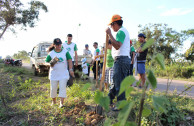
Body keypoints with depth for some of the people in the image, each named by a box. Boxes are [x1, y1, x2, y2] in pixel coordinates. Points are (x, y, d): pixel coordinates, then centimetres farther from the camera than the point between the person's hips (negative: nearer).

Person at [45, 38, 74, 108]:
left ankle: (61, 103, -3)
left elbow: (69, 60, -1)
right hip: (54, 74, 1)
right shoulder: (51, 53, 0)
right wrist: (52, 62, -16)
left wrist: (70, 69, -10)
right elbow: (47, 63, 3)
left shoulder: (65, 52, 2)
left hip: (63, 74, -1)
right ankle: (54, 101, 31)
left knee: (62, 87, -7)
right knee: (53, 88, 9)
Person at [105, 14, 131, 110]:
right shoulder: (124, 30, 22)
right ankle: (110, 100, 30)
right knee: (116, 81, 17)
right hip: (121, 60, 11)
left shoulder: (121, 31, -12)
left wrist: (109, 34, -22)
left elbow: (117, 46, -26)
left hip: (121, 60, -11)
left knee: (119, 83, -4)